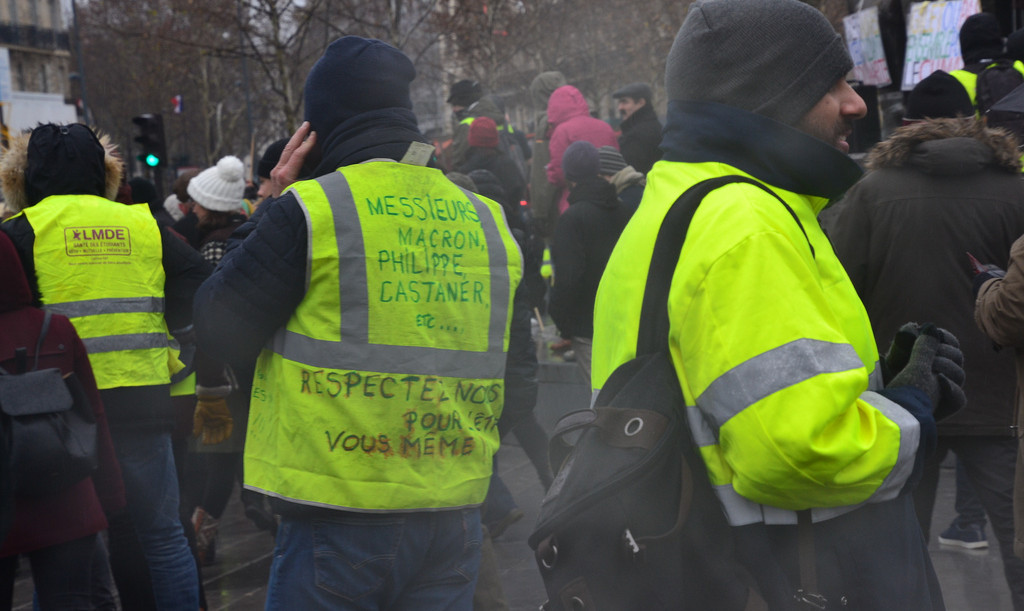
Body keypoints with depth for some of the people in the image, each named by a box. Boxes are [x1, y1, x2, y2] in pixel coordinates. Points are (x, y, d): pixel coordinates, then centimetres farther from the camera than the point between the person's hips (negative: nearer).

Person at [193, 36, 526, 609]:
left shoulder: (306, 212, -9)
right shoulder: (487, 220, 8)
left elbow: (218, 329, -1)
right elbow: (512, 345, 16)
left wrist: (268, 207, 6)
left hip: (341, 518, -5)